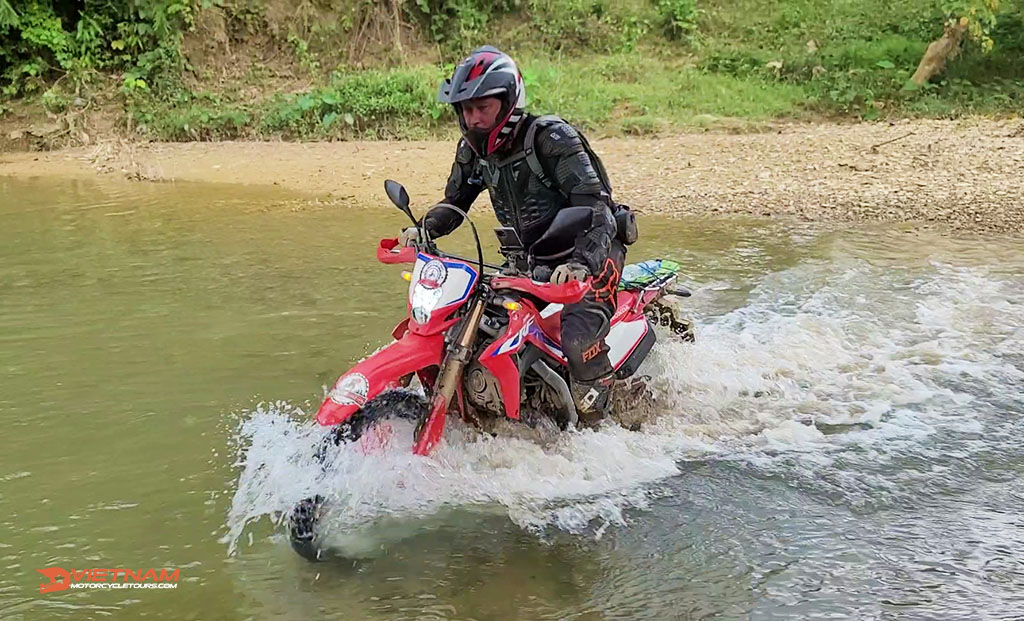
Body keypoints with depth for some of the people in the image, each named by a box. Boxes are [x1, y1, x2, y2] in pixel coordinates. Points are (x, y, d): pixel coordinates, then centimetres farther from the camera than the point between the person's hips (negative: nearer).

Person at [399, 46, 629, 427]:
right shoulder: (473, 150, 1)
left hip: (591, 252, -7)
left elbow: (597, 210, -28)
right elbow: (455, 203, 16)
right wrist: (422, 229, -6)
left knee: (579, 338, -31)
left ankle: (596, 427, -13)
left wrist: (579, 263, -46)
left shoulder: (552, 138, -21)